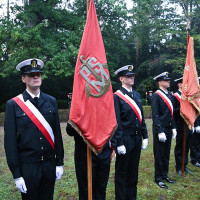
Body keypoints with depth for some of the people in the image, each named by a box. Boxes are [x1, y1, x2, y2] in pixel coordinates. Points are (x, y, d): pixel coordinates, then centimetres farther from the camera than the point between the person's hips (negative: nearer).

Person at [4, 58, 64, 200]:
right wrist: (16, 174, -8)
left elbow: (57, 133, 6)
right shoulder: (13, 104, -6)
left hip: (50, 164, 3)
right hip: (27, 167, -3)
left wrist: (60, 162, 5)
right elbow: (10, 141, -6)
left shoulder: (51, 101, 3)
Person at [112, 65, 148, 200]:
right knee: (122, 173, 8)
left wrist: (145, 136, 10)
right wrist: (119, 143, -15)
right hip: (124, 140, -6)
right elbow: (116, 122, -14)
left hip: (137, 139, 7)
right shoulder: (117, 96, -11)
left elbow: (141, 117, 14)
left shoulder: (137, 95, 11)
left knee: (133, 171, 17)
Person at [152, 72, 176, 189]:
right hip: (160, 129, -7)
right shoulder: (156, 95, -12)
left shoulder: (170, 95, 11)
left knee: (166, 153, 15)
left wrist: (174, 128, 13)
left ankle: (165, 175, 29)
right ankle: (159, 178, 17)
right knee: (159, 154, 4)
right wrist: (160, 132, -18)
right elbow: (155, 115, -16)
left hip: (169, 129, 7)